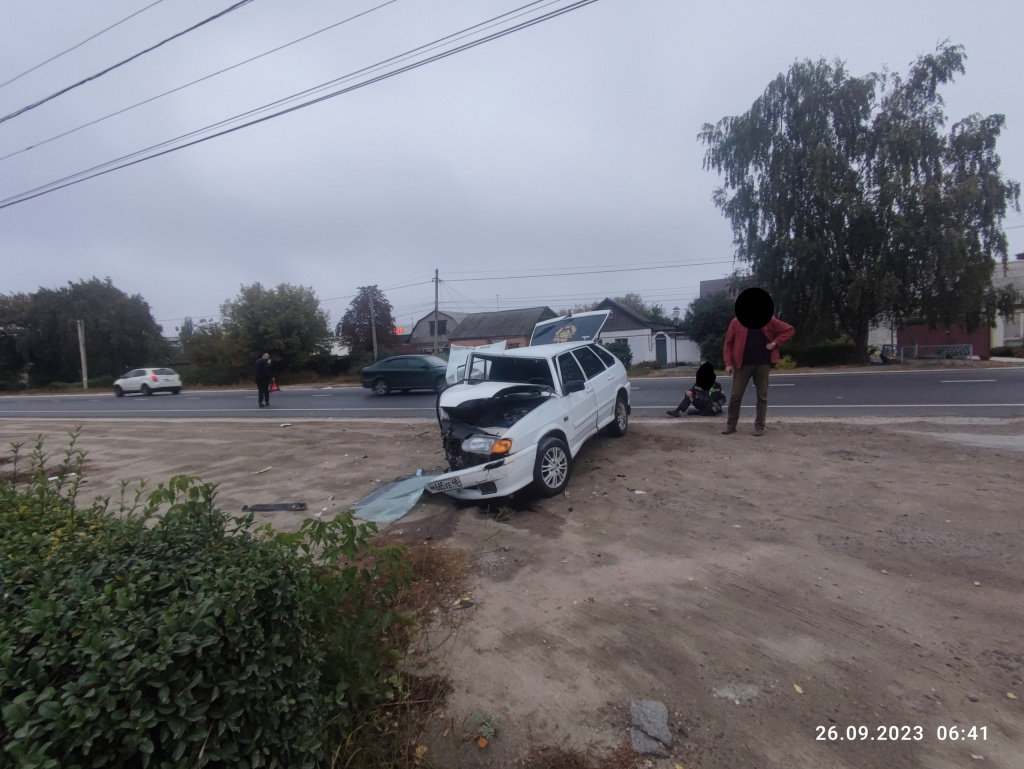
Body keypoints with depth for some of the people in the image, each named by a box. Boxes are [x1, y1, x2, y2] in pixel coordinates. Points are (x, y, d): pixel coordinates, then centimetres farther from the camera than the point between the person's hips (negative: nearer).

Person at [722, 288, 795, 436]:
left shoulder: (768, 320, 2)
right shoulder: (736, 322, 0)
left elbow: (789, 330, 7)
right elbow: (729, 343, 2)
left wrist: (774, 343, -5)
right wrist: (729, 363, -5)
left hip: (763, 364, 1)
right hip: (742, 364, -1)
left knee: (762, 396, 6)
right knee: (735, 396, 1)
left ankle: (759, 426, 14)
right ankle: (730, 425, 12)